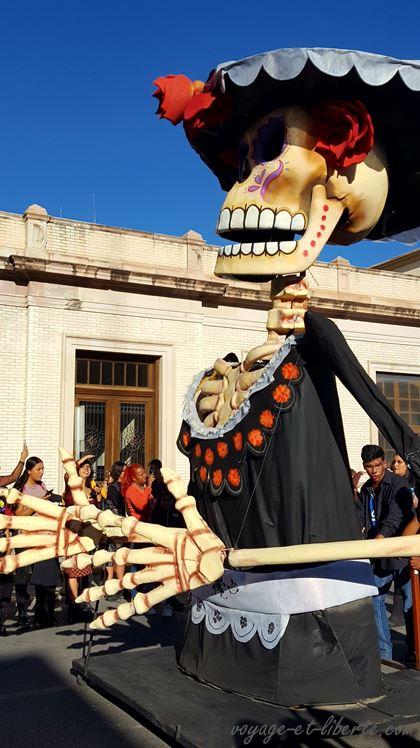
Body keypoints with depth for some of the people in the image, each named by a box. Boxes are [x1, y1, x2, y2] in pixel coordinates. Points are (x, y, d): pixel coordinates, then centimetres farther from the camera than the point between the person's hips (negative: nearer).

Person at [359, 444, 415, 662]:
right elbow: (360, 519, 8)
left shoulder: (398, 484, -12)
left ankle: (414, 651, 18)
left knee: (410, 603, 2)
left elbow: (393, 520, -22)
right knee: (374, 599, 6)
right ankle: (383, 652, 17)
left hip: (401, 552, -6)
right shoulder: (365, 489, 9)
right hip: (378, 554, 6)